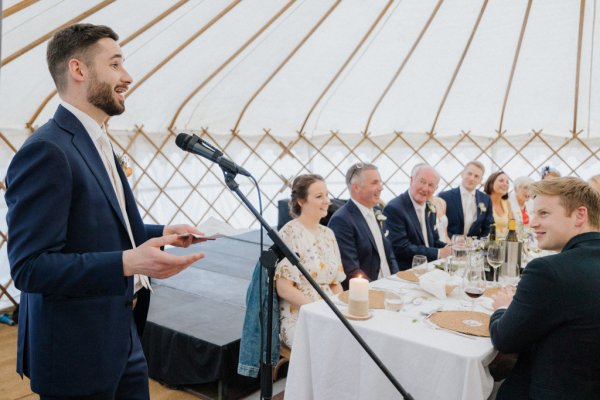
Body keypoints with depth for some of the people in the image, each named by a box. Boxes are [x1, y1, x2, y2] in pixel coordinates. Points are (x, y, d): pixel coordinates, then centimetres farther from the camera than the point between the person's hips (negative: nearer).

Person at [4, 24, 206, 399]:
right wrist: (128, 262, -33)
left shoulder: (97, 144, 11)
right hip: (77, 351, -9)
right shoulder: (46, 150, -19)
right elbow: (30, 267, -23)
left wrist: (163, 233, 8)